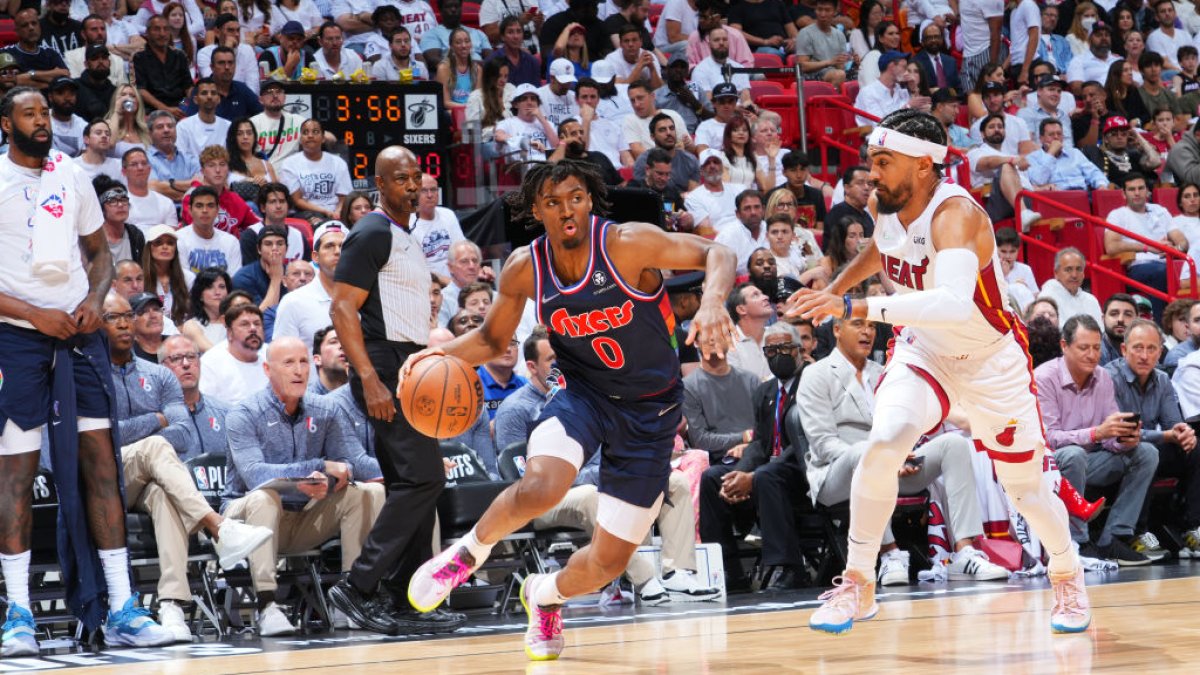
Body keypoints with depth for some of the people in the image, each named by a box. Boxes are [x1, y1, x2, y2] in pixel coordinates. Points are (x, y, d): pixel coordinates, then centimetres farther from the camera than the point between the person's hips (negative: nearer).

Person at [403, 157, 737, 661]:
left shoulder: (627, 244, -20)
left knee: (608, 563, 1)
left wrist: (712, 303, -40)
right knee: (538, 489, -32)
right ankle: (470, 552, -1)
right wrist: (443, 354, -13)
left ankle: (545, 595, 36)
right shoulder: (525, 269, -9)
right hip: (583, 393, 1)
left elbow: (715, 254, -19)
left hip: (649, 411, -1)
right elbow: (492, 339, 7)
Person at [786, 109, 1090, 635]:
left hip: (993, 360, -4)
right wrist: (836, 286, 14)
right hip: (925, 349, 4)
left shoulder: (956, 215, -34)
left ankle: (1068, 577, 37)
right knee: (882, 445, -21)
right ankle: (857, 586, -8)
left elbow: (955, 303, -53)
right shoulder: (884, 206, -13)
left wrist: (855, 308, -57)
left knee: (1024, 488, 7)